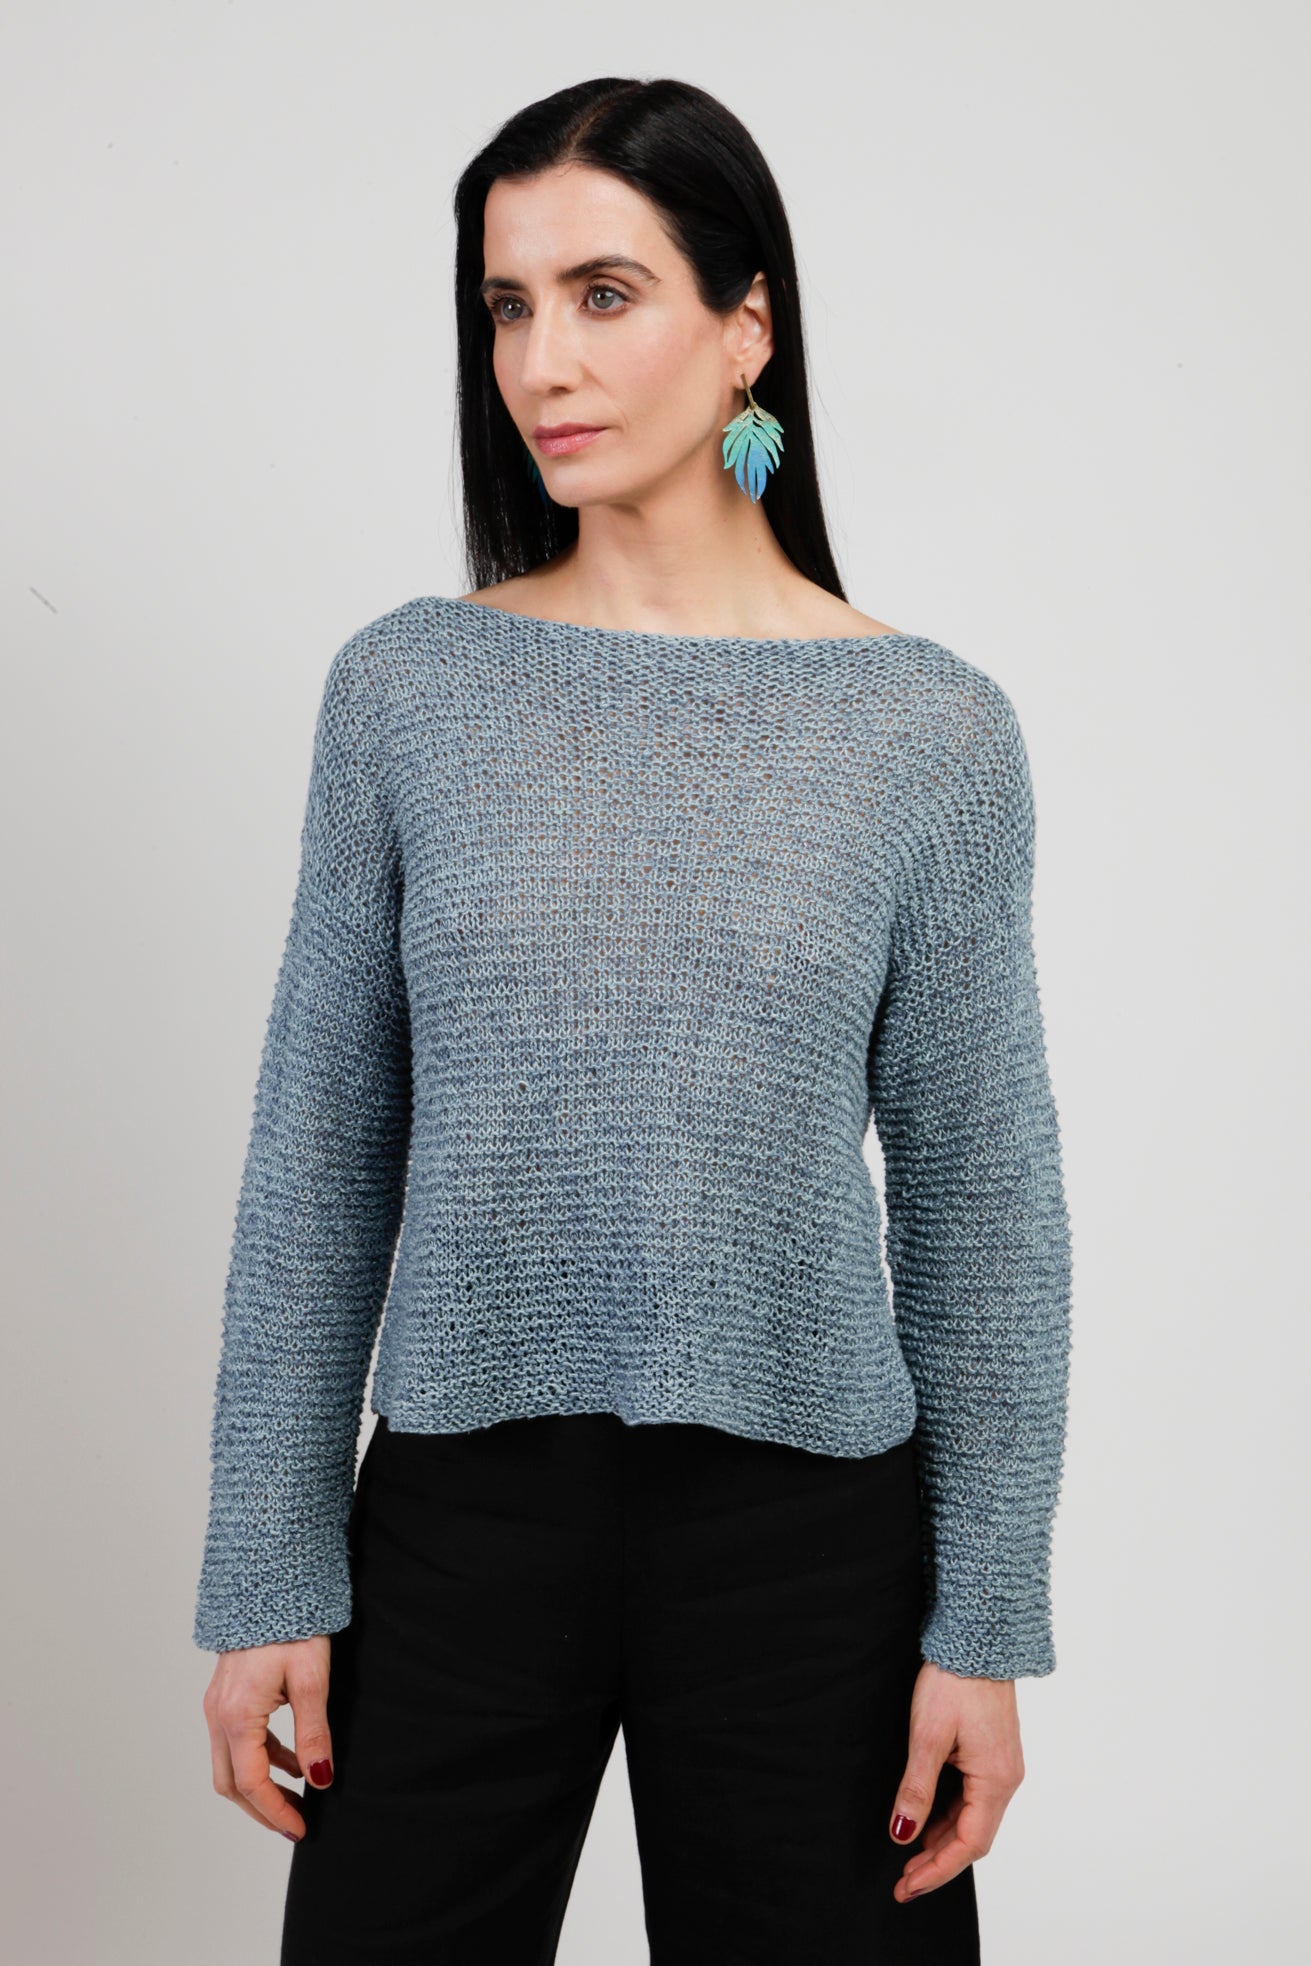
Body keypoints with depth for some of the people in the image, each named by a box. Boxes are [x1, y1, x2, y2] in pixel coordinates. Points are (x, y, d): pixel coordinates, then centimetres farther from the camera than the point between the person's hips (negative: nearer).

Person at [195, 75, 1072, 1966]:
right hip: (462, 1507, 1)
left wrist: (987, 1621, -2)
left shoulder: (928, 727, -4)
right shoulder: (408, 689, -1)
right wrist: (270, 1577, -1)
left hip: (803, 1523, 0)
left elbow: (981, 1194, -1)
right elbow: (321, 1154, 0)